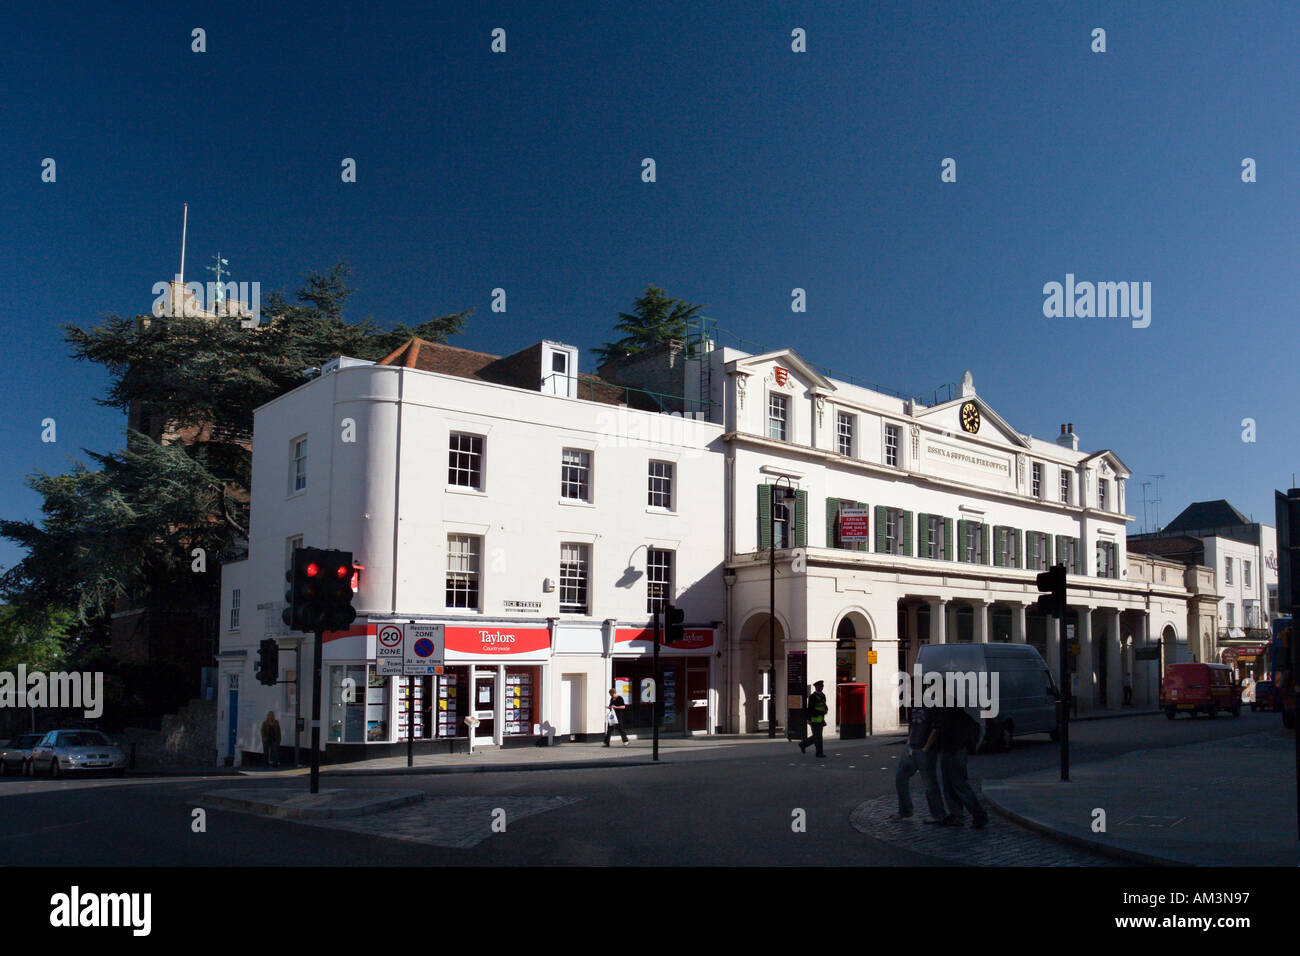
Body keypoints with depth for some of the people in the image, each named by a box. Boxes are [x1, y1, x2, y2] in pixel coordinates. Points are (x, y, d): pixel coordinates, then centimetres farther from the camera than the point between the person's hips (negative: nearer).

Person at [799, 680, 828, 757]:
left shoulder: (822, 696, 13)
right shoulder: (812, 696, -12)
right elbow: (810, 709, -14)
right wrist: (809, 720, -17)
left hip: (820, 719, 8)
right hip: (814, 720, -8)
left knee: (816, 736, 13)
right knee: (818, 736, -5)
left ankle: (803, 744, 27)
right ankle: (819, 753, 2)